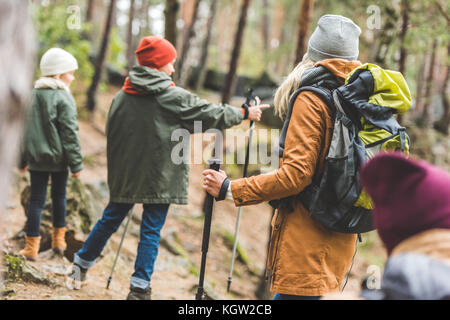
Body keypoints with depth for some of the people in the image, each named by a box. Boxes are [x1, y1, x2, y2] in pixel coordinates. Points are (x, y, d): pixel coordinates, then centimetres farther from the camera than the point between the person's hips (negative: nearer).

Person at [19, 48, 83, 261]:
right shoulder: (63, 98, -12)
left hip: (36, 156, 4)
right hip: (58, 157, -4)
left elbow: (27, 128, 11)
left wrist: (24, 159, 17)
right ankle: (58, 239, 25)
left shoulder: (34, 94, 6)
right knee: (59, 195, 14)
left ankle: (32, 246, 0)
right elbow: (70, 133, -15)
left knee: (36, 198, 4)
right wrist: (76, 163, -10)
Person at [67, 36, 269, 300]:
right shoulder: (174, 97, -10)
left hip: (125, 174, 5)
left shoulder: (122, 96, 3)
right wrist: (244, 113, 12)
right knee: (151, 230, 1)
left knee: (111, 219, 18)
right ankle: (140, 288, 2)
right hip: (160, 178, -5)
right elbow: (211, 114, -3)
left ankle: (81, 266, 29)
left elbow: (112, 133, 9)